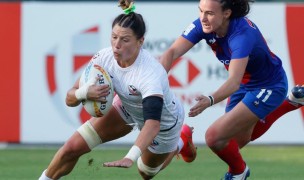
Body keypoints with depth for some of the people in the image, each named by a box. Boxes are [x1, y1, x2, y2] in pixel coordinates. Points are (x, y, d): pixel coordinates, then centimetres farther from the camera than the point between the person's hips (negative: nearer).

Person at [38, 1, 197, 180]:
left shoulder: (151, 74, -42)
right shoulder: (105, 57, -25)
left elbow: (153, 124, -53)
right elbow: (70, 99, -19)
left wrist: (130, 158, -67)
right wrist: (84, 93, -43)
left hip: (164, 123, -4)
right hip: (127, 109, 4)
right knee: (72, 148, -9)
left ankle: (181, 141, 47)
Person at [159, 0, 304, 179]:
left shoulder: (242, 34, -38)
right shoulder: (203, 25, -19)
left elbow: (234, 82, -48)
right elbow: (172, 52, -27)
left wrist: (210, 100, -66)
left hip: (269, 87, -8)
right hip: (245, 84, 8)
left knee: (215, 137, -18)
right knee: (240, 139, 26)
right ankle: (287, 103, 44)